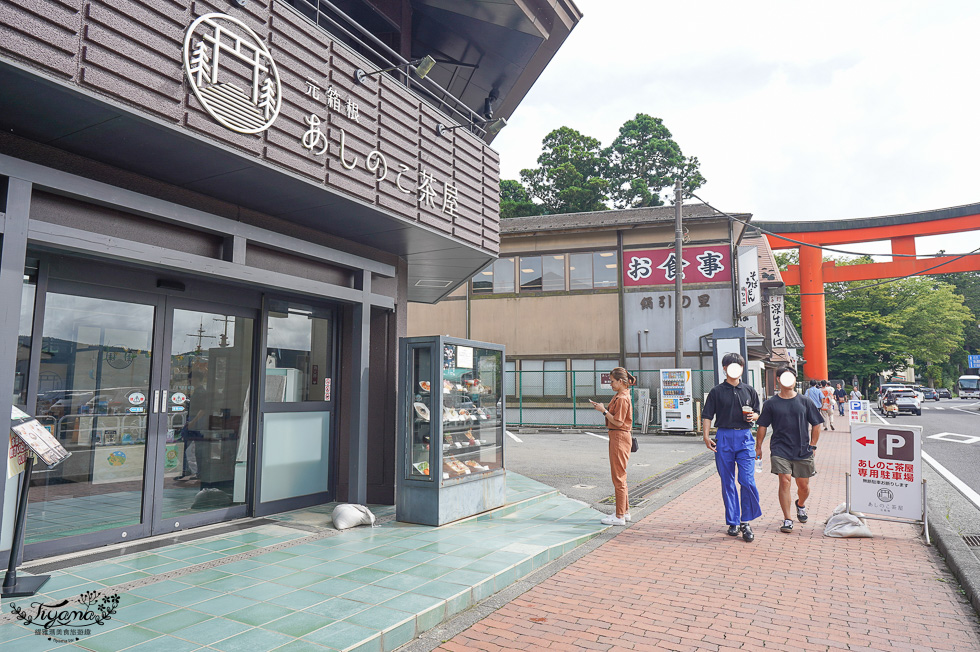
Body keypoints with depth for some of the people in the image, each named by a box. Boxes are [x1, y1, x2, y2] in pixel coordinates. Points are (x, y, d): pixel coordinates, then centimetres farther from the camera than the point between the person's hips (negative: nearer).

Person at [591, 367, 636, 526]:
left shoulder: (622, 398, -18)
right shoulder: (620, 396, 14)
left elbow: (618, 422, -21)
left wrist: (604, 411, -15)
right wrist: (603, 408, 4)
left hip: (620, 438, -11)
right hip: (617, 437, 11)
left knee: (618, 477, -4)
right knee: (619, 476, 18)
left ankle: (620, 517, 2)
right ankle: (625, 511, 28)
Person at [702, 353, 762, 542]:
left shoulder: (749, 390, 11)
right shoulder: (717, 391, 4)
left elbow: (757, 413, 18)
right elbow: (707, 415, 2)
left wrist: (753, 416, -5)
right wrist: (706, 436, -9)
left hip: (745, 437, 1)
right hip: (724, 437, 0)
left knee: (747, 481, -8)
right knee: (727, 483, 5)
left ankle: (745, 522, 6)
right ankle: (733, 522, 17)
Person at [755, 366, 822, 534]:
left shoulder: (805, 402, 4)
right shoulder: (771, 403, 1)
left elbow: (816, 424, 11)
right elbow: (763, 426, 5)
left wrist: (812, 445, 7)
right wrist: (758, 447, 3)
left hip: (803, 451, 2)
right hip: (780, 450, -2)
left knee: (803, 485, 10)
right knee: (785, 481, -12)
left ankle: (801, 504, 44)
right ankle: (787, 520, -3)